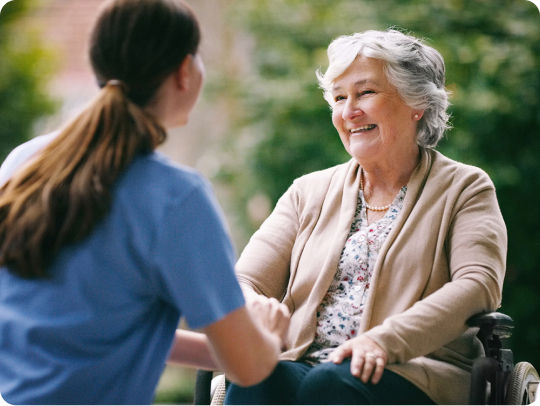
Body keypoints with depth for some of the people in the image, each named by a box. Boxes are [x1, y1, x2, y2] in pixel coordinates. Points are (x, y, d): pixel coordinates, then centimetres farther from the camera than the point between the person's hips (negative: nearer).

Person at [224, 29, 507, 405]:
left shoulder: (465, 188, 11)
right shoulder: (309, 192, 22)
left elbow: (479, 284, -7)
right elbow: (245, 283, 12)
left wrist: (384, 340, -23)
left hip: (410, 372, -3)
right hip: (303, 363, 3)